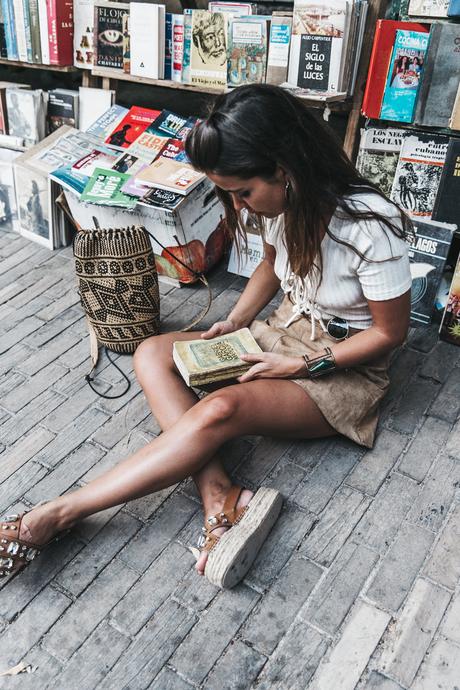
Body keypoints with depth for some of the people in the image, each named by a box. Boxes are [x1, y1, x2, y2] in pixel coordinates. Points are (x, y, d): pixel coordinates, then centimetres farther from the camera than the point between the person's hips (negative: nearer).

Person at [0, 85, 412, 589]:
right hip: (283, 332, 8)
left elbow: (390, 332, -16)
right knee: (152, 354, -12)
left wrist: (304, 365, -19)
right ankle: (222, 500, -26)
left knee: (220, 410, -33)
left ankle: (55, 515, -23)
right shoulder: (281, 203, -6)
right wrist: (233, 324, -2)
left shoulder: (370, 228, -27)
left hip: (345, 369, -7)